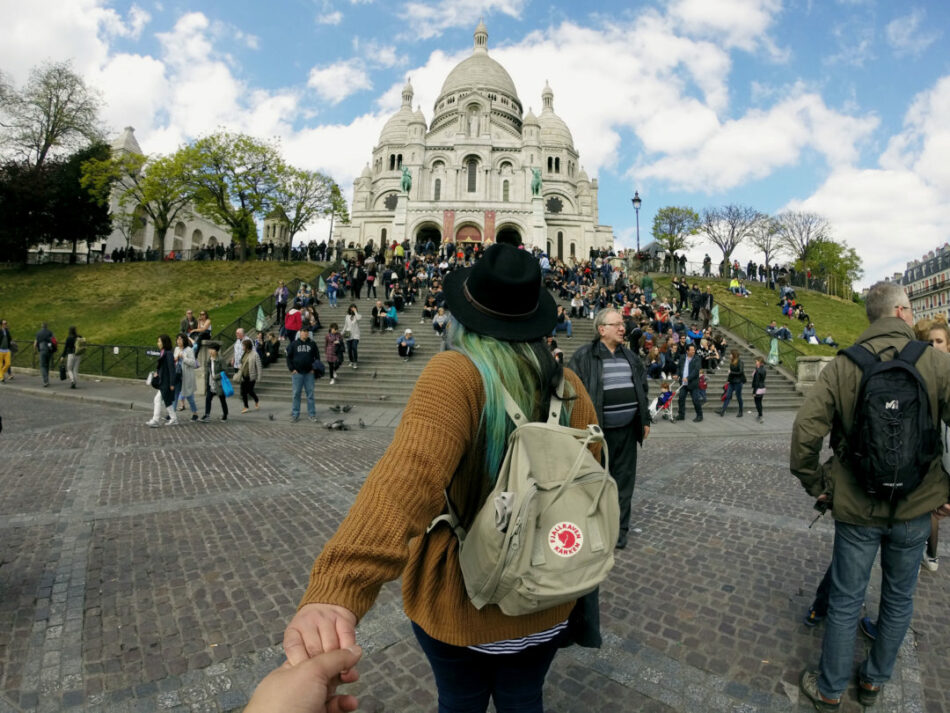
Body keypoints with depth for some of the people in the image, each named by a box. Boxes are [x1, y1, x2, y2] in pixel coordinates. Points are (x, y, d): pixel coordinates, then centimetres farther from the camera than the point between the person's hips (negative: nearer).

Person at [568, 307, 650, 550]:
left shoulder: (630, 356, 12)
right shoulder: (584, 356, -9)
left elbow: (641, 389, 18)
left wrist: (645, 420, 13)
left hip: (627, 431, 5)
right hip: (599, 431, -5)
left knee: (623, 481, 11)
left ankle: (619, 530, 25)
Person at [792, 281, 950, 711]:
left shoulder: (842, 367, -10)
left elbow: (805, 432, -17)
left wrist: (816, 486, -2)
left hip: (857, 508, -1)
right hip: (915, 507, 1)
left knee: (846, 602, 13)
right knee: (899, 599, 22)